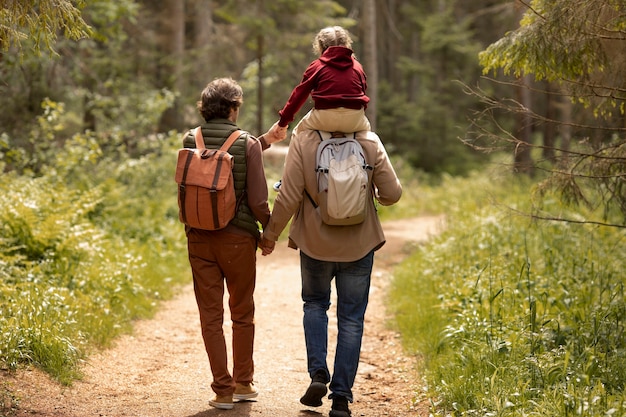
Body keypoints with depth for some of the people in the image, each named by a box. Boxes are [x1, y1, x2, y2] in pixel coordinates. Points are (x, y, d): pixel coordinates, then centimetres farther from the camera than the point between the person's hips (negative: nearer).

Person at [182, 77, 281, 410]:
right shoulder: (246, 145, -11)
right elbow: (257, 200, -12)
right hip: (237, 238, -2)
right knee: (242, 314, 15)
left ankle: (223, 390, 6)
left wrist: (265, 141, 26)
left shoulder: (190, 141, 1)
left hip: (199, 238, 2)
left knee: (211, 315, 6)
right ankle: (243, 383, 24)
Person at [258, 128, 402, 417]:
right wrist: (377, 196, 17)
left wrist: (270, 234, 0)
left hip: (315, 244, 0)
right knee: (351, 319, 10)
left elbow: (289, 197, -13)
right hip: (359, 245, 0)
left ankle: (318, 374, 8)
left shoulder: (303, 141, -13)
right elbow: (392, 193, -7)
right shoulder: (370, 142, -9)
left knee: (315, 304, 24)